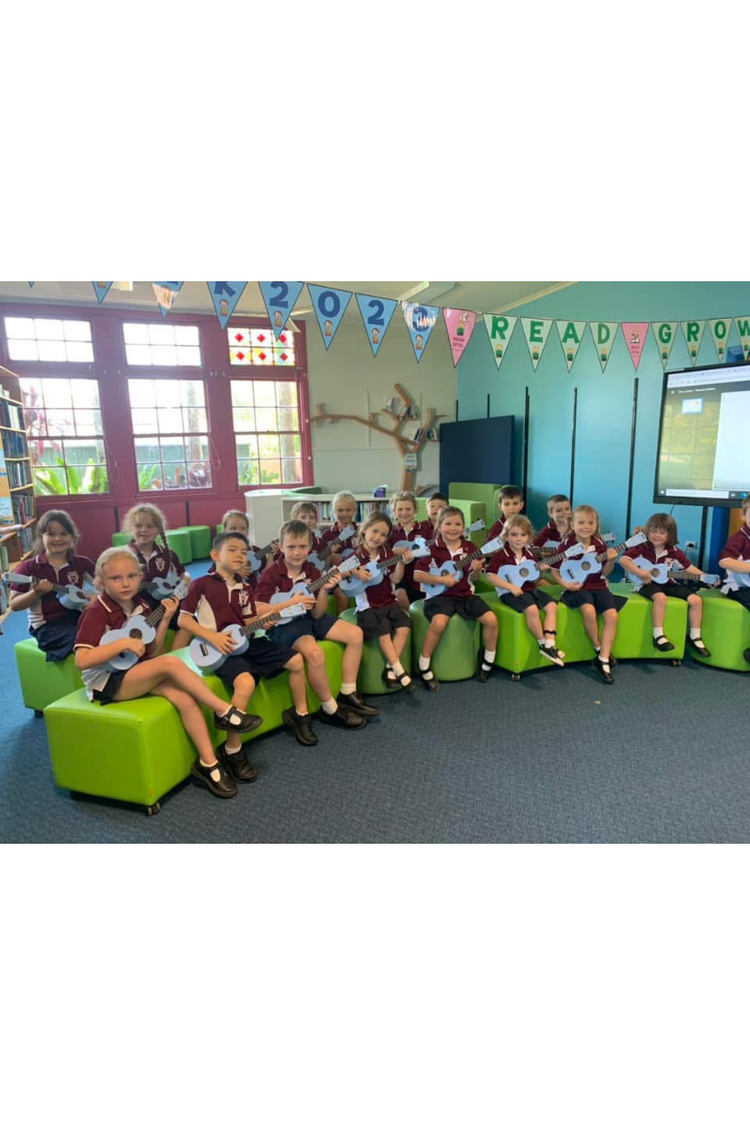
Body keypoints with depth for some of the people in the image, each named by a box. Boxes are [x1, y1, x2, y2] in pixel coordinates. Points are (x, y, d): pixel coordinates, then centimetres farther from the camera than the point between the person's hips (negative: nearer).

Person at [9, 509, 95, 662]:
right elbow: (14, 605, -1)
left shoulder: (82, 563, 5)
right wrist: (37, 593, -19)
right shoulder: (29, 567, -1)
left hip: (77, 619, 3)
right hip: (46, 626, -3)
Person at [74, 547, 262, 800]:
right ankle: (224, 712, -20)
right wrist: (123, 643, -27)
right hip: (108, 683, -6)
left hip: (137, 674, 6)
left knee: (184, 697, -23)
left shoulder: (141, 605, 5)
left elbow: (152, 653, 4)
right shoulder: (97, 612, -13)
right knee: (171, 663, -30)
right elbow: (81, 661, -22)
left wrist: (165, 619, -7)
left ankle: (208, 763, -15)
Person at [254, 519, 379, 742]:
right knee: (314, 652, -34)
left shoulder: (312, 571, 0)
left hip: (310, 618, 7)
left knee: (355, 634, -4)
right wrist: (290, 603, -25)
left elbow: (318, 614, -2)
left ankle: (347, 694, 6)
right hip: (284, 624, -7)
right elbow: (256, 610, -20)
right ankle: (330, 709, -11)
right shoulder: (271, 573, -14)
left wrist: (324, 590, -20)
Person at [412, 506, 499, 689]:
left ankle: (488, 659, 14)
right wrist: (442, 580, -18)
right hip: (440, 595, -4)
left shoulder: (470, 547, 5)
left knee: (491, 619, -13)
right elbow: (417, 575, -10)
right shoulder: (432, 548, -6)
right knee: (439, 622, -32)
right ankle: (424, 666, -11)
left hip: (465, 594, 4)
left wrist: (477, 569, -11)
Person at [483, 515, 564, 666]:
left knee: (552, 605, -10)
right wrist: (511, 587, -23)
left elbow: (534, 582, 12)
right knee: (532, 609, -29)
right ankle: (542, 644, -8)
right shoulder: (500, 555, -10)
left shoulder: (530, 554, 9)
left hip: (530, 589, 7)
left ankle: (550, 645, -11)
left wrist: (539, 571, -11)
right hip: (510, 592, -7)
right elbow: (489, 575, -18)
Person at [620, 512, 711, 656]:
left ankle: (695, 637, 8)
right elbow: (623, 560, -20)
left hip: (668, 583, 5)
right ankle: (659, 636, -28)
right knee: (660, 597, -38)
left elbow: (689, 567, 10)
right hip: (648, 583, -5)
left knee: (696, 600, -7)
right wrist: (639, 573, -30)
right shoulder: (642, 547, -10)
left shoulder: (674, 551, 3)